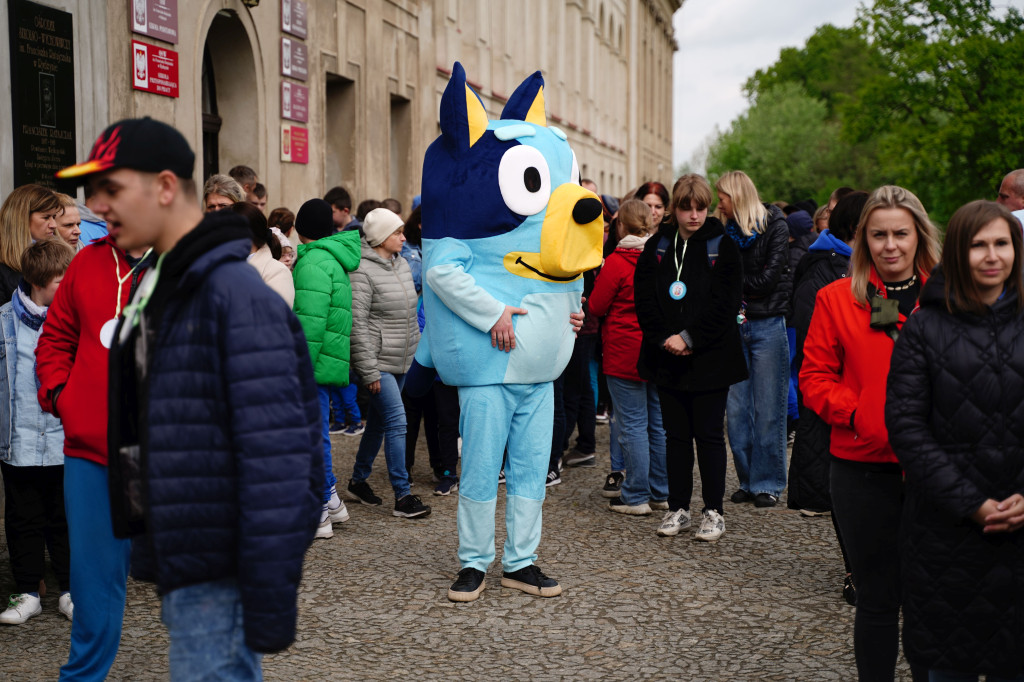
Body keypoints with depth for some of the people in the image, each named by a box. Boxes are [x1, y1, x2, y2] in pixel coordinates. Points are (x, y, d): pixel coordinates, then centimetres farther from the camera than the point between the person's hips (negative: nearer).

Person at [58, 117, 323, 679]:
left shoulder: (236, 293, -18)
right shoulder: (156, 288, 13)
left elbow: (275, 456, -22)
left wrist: (269, 600, -22)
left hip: (219, 573, -9)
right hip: (179, 565, 9)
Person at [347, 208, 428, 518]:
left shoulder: (402, 265, 11)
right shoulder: (363, 272, -14)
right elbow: (357, 325, -16)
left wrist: (414, 344, 18)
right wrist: (369, 371, -17)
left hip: (401, 361, 8)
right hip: (378, 361, -8)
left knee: (378, 421, 16)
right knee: (396, 422, -11)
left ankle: (358, 480, 30)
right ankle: (402, 496, -7)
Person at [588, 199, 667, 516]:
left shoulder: (616, 262, -13)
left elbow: (597, 307, -6)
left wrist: (598, 280, 10)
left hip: (625, 353, -6)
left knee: (633, 424, -1)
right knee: (659, 423, 12)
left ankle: (636, 497, 3)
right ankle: (661, 493, 20)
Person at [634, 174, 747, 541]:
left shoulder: (722, 246, -2)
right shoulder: (657, 246, 7)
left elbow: (725, 303, -10)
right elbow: (644, 299, 2)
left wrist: (689, 338, -16)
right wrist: (664, 339, -11)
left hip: (709, 358, -3)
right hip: (667, 359, 3)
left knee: (709, 435, 1)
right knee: (676, 434, 10)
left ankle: (713, 511, 11)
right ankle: (678, 508, 19)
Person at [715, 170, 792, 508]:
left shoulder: (774, 225, -2)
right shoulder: (724, 231, 10)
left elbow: (770, 277, -10)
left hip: (767, 325, -4)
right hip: (733, 325, 4)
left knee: (768, 409, 1)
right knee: (736, 409, 5)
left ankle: (767, 483, 10)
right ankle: (747, 481, 16)